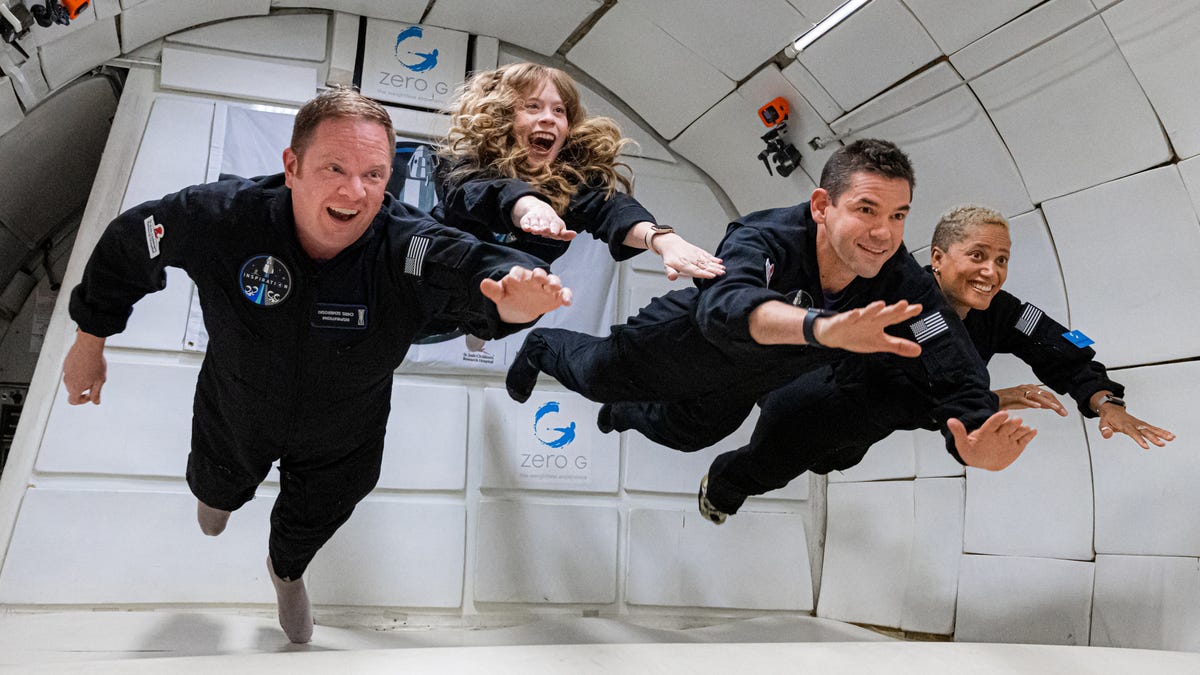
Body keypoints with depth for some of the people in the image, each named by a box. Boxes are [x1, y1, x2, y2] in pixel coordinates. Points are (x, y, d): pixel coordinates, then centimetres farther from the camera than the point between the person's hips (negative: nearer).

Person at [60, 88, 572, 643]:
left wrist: (519, 293, -78)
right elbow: (127, 246, -13)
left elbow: (477, 268, -54)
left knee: (313, 520, 31)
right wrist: (90, 341, -3)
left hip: (339, 444, 0)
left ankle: (286, 570, 71)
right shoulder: (222, 217, -32)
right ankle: (222, 492, 78)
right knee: (218, 488, 35)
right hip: (235, 418, 1)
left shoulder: (409, 247, -37)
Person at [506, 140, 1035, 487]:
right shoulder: (766, 239, -43)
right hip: (690, 339, -5)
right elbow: (725, 305, -65)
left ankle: (625, 414, 68)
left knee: (685, 433, 31)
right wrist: (823, 326, -85)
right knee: (598, 376, 14)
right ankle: (542, 345, 52)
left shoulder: (904, 288, -33)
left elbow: (955, 375, -37)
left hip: (745, 383, 5)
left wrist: (974, 443, -60)